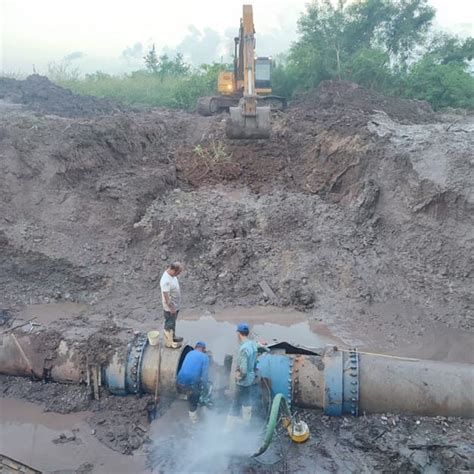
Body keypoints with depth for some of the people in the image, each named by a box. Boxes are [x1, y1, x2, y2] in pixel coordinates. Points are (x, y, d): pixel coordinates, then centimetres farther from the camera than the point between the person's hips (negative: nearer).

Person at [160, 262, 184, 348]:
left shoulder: (172, 275, -4)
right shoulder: (166, 281, -34)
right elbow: (166, 296, -29)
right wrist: (171, 308, -21)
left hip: (175, 305, 9)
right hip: (170, 308, -9)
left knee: (173, 322, 27)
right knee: (169, 324, 11)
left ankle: (173, 337, 46)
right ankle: (169, 342, 29)